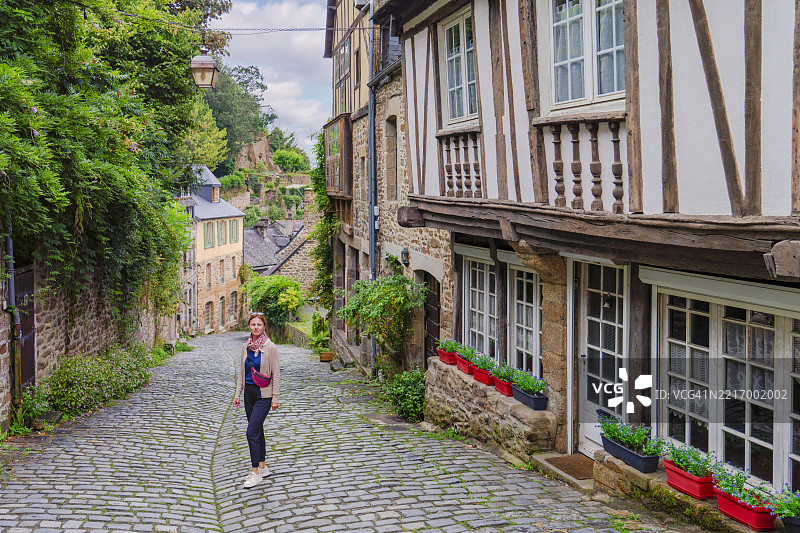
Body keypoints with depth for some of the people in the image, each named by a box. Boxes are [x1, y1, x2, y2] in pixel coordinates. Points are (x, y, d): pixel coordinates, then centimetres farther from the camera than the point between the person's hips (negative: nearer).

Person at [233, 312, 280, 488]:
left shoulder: (270, 347, -10)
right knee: (257, 430, 13)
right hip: (249, 392, 6)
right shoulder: (246, 347, 6)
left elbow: (276, 374, -8)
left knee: (252, 432, -12)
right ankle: (262, 467, 24)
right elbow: (241, 372, 14)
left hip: (264, 394, -6)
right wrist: (237, 394, 11)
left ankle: (255, 473, -5)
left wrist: (275, 398, -10)